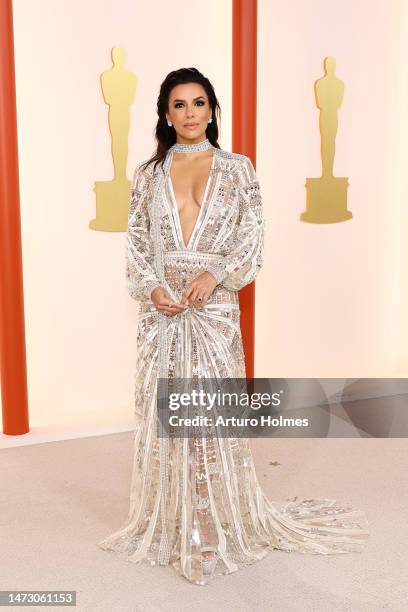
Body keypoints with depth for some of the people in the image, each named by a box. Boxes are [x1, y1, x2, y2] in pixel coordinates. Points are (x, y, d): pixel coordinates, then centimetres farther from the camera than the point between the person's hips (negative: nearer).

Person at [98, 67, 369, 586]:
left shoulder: (237, 168, 6)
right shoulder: (149, 173, 10)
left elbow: (254, 238, 1)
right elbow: (136, 241, 8)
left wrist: (215, 274, -15)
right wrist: (151, 286, -9)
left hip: (214, 306, -2)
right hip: (161, 306, 2)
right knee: (161, 410, 6)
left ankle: (213, 525, 12)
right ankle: (167, 522, 24)